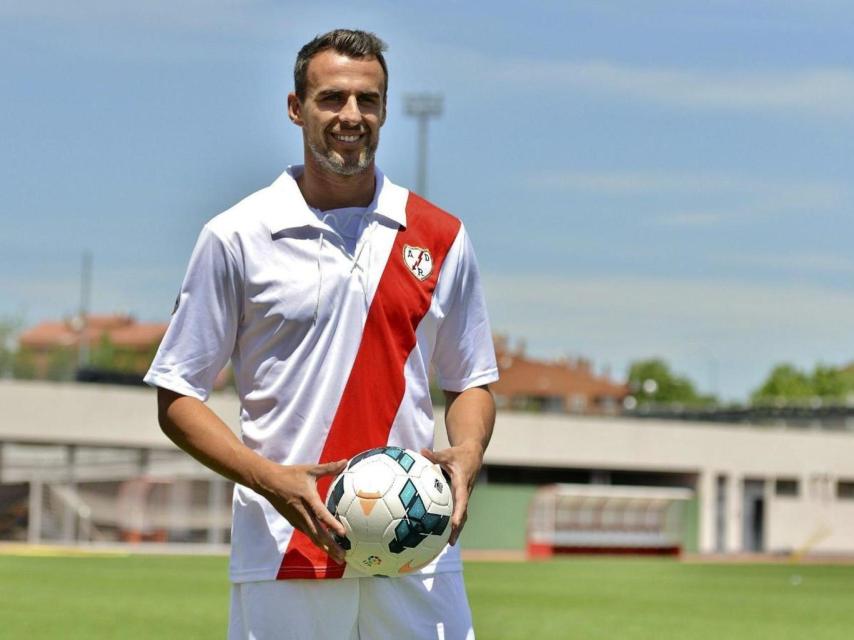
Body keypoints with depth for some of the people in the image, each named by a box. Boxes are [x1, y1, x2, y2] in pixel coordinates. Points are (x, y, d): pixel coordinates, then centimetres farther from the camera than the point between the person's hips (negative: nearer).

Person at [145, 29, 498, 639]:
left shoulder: (440, 237, 10)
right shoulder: (235, 237, 2)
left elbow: (471, 379, 18)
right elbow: (176, 394, 2)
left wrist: (468, 452, -5)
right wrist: (271, 479, -13)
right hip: (283, 556, -2)